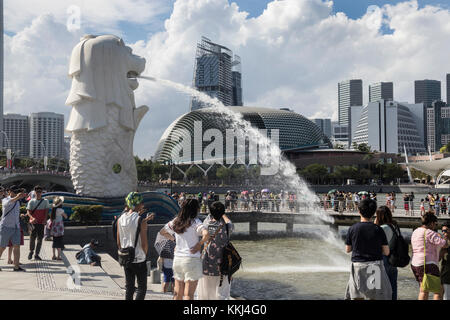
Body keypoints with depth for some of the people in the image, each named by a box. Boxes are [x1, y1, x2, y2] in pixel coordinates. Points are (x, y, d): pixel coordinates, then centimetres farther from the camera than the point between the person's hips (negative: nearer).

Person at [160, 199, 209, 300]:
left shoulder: (175, 221, 8)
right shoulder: (195, 222, -10)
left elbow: (162, 232, 22)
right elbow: (206, 234, -26)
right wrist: (200, 243, -9)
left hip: (177, 258, 6)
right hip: (192, 259, -6)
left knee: (178, 293, 14)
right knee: (188, 294, -2)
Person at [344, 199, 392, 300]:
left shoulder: (352, 229, -3)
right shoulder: (378, 229, -5)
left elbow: (348, 250, 5)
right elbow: (386, 252, -2)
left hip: (358, 266, 1)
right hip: (375, 265, -1)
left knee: (356, 297, 9)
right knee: (375, 297, 5)